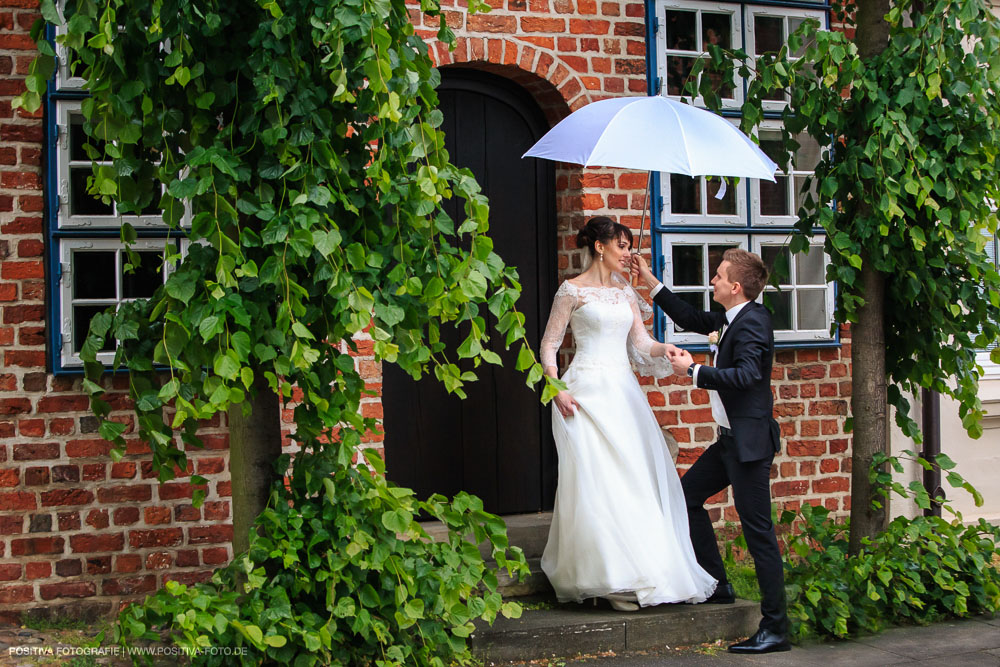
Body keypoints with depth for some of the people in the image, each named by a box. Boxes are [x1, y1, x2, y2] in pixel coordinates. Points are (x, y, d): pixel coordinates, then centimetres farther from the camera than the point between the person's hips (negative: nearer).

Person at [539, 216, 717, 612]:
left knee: (639, 480, 3)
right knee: (597, 480, -9)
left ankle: (648, 569, 12)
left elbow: (641, 343, 10)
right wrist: (556, 390, -12)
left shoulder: (626, 292, 15)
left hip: (623, 391, 6)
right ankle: (614, 579, -5)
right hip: (589, 392, -6)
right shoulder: (573, 290, -2)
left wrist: (664, 349, -11)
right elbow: (549, 344, -1)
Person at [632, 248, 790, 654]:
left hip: (749, 442, -10)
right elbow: (693, 320, 26)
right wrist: (651, 283, 24)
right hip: (731, 438, 10)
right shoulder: (733, 318, 11)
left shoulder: (752, 322, -18)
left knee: (758, 532, -8)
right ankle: (717, 584, 27)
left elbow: (746, 375, -31)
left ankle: (775, 628, -3)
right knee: (687, 495, 19)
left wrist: (693, 371, -22)